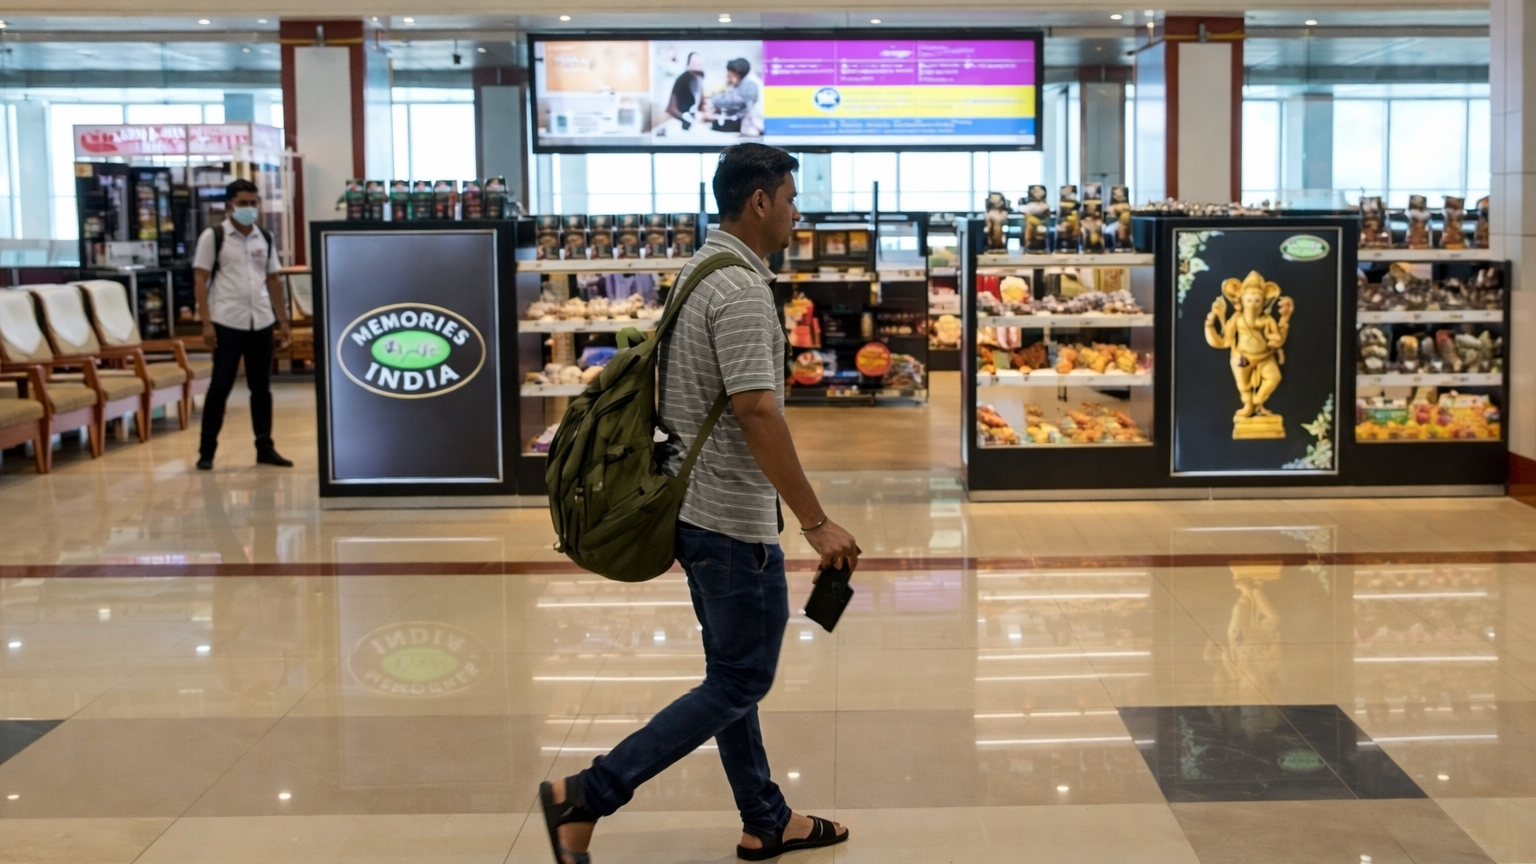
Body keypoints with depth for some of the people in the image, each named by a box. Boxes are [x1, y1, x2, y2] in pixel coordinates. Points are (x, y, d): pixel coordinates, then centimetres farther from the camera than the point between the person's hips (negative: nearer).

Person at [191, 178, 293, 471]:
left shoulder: (264, 239, 11)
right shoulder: (213, 236, -2)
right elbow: (200, 280, -4)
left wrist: (283, 321, 11)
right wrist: (206, 323, -11)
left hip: (262, 323, 4)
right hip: (227, 323, -4)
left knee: (261, 387, 9)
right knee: (220, 386, -2)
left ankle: (265, 448, 16)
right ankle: (207, 451, 5)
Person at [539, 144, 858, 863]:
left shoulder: (699, 272, 11)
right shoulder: (739, 288, -20)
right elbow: (756, 412, -26)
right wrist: (816, 521, -23)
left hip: (698, 504, 10)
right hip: (734, 516, -10)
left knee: (732, 673, 16)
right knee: (740, 683, -1)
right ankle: (587, 796, -3)